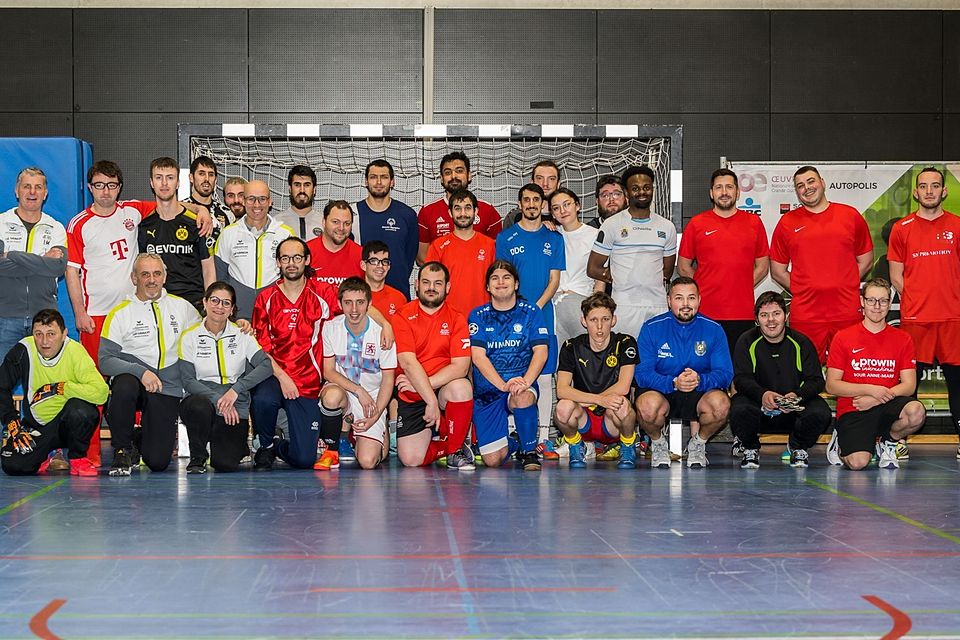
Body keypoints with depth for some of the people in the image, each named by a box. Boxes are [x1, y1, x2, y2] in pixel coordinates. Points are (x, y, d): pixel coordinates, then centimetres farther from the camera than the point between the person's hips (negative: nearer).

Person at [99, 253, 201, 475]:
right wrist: (141, 371, -22)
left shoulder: (183, 307, 10)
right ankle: (122, 450, -15)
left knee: (157, 462, -11)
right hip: (132, 381, -1)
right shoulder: (119, 313, 0)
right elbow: (105, 361, -7)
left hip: (168, 390, 1)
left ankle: (142, 442, 29)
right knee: (125, 385, -40)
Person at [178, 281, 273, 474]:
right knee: (199, 407, -38)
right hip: (201, 399, -1)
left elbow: (266, 366, -9)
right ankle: (197, 457, -9)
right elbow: (188, 380, -5)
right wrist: (217, 399, -19)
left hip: (235, 409, 1)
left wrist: (236, 389, -21)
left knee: (226, 464, -17)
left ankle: (238, 444, 23)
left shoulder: (242, 335, 5)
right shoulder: (190, 336, 3)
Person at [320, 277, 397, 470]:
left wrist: (375, 416, -14)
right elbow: (328, 371, -4)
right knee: (332, 396, -38)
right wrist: (358, 390, -18)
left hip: (372, 397, -1)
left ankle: (380, 436, 21)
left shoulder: (381, 332, -12)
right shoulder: (331, 328, -7)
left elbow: (388, 378, -4)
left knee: (367, 461, -16)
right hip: (342, 389, 1)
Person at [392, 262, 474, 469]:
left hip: (444, 391, 1)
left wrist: (423, 383, -20)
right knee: (411, 460, -15)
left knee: (461, 387, -34)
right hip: (410, 398, 0)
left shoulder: (456, 319, 0)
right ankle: (443, 445, 20)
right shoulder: (403, 317, -4)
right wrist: (431, 400, -23)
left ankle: (456, 449, -10)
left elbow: (461, 366, -11)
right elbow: (408, 363, -15)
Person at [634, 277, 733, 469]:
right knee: (648, 406, -36)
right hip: (660, 392, -1)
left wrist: (699, 380, -30)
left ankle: (698, 443, 3)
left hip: (700, 393, 1)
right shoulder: (652, 328, -7)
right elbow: (642, 373, -13)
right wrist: (673, 383, -31)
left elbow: (725, 373, -9)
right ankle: (658, 443, 1)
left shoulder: (713, 329, -3)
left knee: (721, 404, -32)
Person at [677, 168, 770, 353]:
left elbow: (762, 267, 13)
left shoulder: (754, 222, 9)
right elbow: (683, 267, 10)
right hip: (704, 312, -1)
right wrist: (703, 289, 3)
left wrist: (741, 288, 4)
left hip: (743, 315, 1)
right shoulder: (696, 224, 6)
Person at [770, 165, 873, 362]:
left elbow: (865, 259, 16)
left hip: (847, 314, 1)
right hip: (805, 315, 0)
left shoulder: (851, 216, 9)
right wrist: (801, 291, 2)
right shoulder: (787, 223, 7)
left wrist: (845, 285, 5)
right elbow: (777, 271, 12)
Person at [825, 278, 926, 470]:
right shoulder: (843, 337, 2)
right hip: (852, 411, -2)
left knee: (916, 412, -32)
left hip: (887, 407, 2)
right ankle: (840, 443, 13)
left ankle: (887, 441, 2)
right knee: (858, 463, -26)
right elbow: (831, 385, -2)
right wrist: (870, 389, -14)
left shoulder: (903, 339, 7)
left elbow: (909, 385, 1)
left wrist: (875, 400, -14)